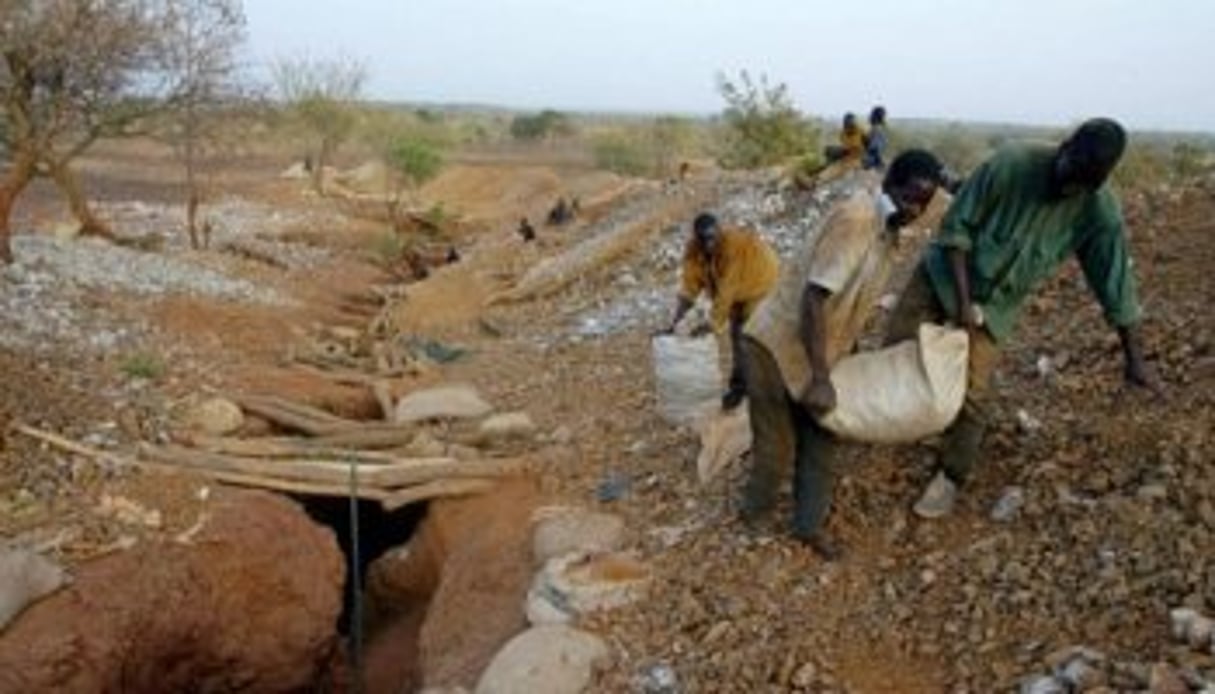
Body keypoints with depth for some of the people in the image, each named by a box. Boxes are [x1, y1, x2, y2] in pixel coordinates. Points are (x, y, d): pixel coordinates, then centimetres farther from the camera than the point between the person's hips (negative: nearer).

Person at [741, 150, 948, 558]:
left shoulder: (888, 229, 4)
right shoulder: (854, 219, -25)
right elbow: (815, 298, -30)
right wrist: (820, 380, -28)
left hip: (816, 349, 9)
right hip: (777, 344, -9)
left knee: (821, 437, 12)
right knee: (777, 444, 3)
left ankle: (809, 524, 27)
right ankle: (755, 511, 29)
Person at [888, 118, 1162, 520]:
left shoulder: (1099, 212, -19)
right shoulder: (1010, 164, -26)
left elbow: (1114, 283, -8)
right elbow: (957, 226, -17)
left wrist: (1134, 358, -3)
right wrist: (962, 300, -21)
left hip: (996, 305, 1)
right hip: (944, 275, 0)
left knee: (972, 395, -3)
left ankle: (951, 476, 17)